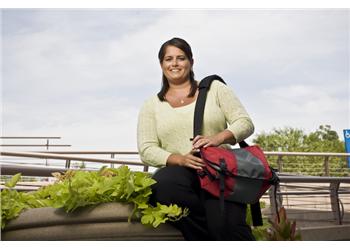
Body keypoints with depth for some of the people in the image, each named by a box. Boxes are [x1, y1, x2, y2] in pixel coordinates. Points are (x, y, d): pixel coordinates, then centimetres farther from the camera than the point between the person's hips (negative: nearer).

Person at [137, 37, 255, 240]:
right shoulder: (152, 106, 16)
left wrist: (218, 138, -15)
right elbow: (146, 150, 6)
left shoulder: (214, 88, 14)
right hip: (180, 171, 2)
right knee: (162, 186, -36)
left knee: (226, 227, -32)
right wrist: (180, 159, -14)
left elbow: (245, 123, 7)